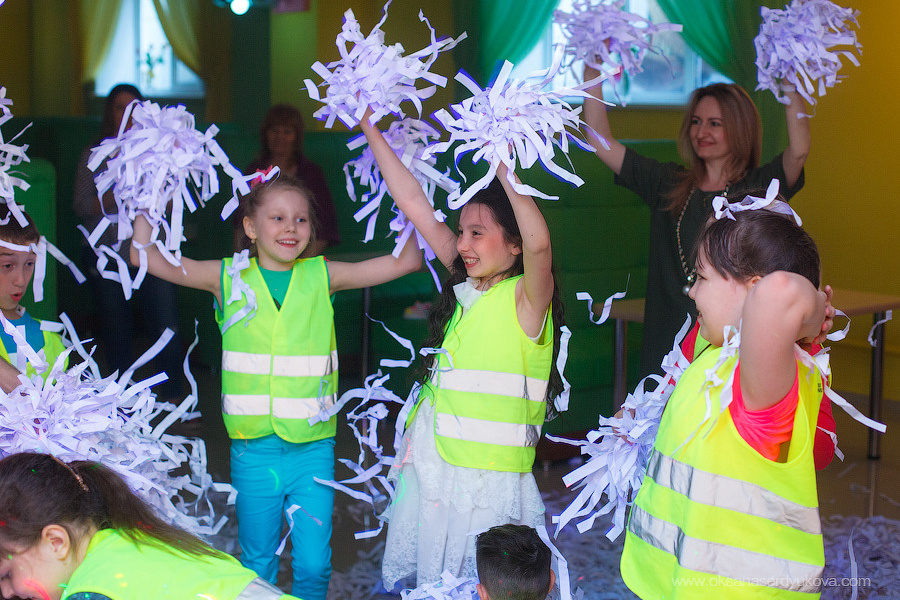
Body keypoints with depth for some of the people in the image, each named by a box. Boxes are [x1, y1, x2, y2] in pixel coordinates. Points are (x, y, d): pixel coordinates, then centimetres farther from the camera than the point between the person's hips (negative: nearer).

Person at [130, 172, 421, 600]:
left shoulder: (322, 276, 0)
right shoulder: (228, 277, 0)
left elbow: (407, 260, -2)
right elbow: (144, 256, -3)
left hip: (314, 448, 0)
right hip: (253, 449, 0)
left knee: (314, 565, 6)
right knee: (256, 564, 14)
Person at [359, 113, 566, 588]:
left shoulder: (526, 296, -10)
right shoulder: (466, 286, 7)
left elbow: (538, 241, -33)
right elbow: (413, 202, 9)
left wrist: (503, 164, -30)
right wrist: (369, 126, 10)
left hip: (490, 479, -6)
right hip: (431, 466, 6)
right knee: (415, 580, 15)